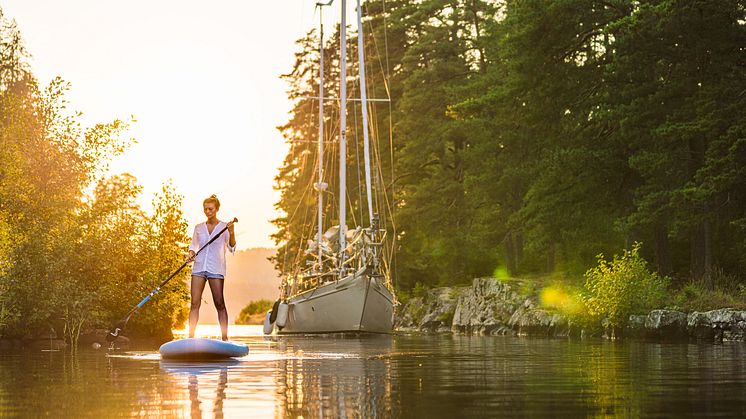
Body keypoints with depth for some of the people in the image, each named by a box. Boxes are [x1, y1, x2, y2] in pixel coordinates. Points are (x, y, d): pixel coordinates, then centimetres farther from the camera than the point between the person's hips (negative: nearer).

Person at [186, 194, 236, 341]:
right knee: (195, 303, -5)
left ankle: (225, 337, 1)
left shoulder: (224, 227, 4)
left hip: (216, 268, -3)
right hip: (199, 267, 3)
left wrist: (231, 233, -19)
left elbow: (232, 249, -2)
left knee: (219, 303, -3)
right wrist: (191, 254, -1)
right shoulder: (198, 227, 13)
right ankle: (191, 337, -7)